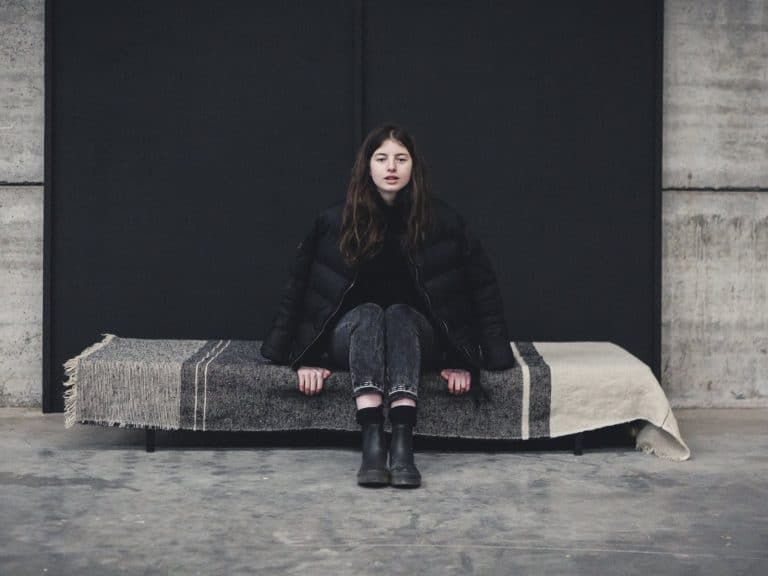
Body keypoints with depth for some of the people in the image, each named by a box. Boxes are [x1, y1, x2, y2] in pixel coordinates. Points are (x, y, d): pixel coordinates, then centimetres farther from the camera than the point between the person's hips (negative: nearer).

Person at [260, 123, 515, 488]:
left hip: (416, 337, 0)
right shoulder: (334, 221, -5)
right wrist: (304, 359, -12)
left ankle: (403, 444, -51)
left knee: (399, 314, -34)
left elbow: (482, 289, -5)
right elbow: (298, 289, -3)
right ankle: (371, 441, -51)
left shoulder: (442, 221, -6)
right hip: (353, 335, 0)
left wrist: (463, 360, -12)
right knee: (368, 313, -33)